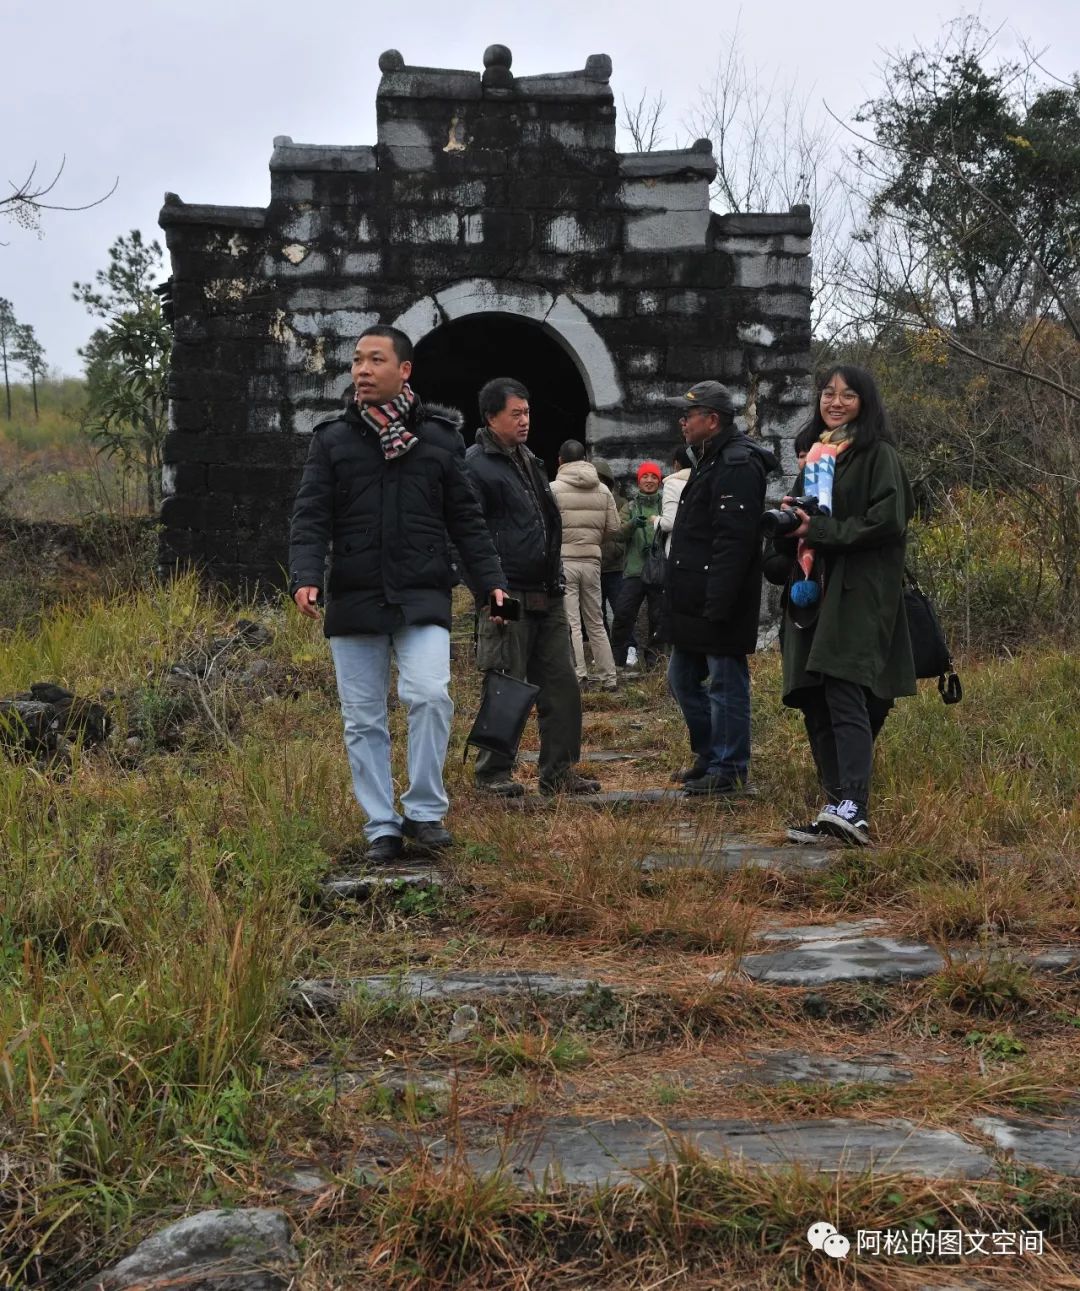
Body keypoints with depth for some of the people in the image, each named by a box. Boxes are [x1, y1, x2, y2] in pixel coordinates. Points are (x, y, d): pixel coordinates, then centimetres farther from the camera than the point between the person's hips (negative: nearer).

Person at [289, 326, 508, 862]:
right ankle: (381, 826, 16)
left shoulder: (441, 436, 7)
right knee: (363, 719, 4)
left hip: (423, 598, -1)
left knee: (430, 696, -18)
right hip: (354, 599, 1)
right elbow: (311, 518, -1)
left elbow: (466, 519, 10)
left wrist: (492, 580, 2)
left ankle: (425, 812, -1)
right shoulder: (332, 439, 5)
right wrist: (305, 578, -17)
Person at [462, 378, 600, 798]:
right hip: (509, 599, -8)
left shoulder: (529, 461, 19)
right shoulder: (474, 466, -8)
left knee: (562, 685, 7)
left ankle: (558, 771, 15)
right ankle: (494, 773, 11)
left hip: (548, 597, 8)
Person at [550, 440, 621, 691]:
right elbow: (614, 527, 5)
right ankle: (609, 677, 14)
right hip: (592, 560, 4)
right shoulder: (602, 490, 5)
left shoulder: (554, 488, -8)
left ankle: (578, 675, -6)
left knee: (570, 623, -1)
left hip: (563, 560, -4)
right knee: (596, 623, 13)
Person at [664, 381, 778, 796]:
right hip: (693, 604, 11)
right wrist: (677, 596, 22)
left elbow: (733, 542, -24)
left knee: (725, 684, -2)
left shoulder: (738, 465, -17)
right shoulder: (710, 461, 18)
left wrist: (717, 604, -26)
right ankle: (709, 754, 29)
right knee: (683, 679, 17)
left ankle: (728, 769, 7)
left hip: (719, 605, -11)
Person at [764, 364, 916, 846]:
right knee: (815, 702, 4)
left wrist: (822, 531, -14)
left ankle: (854, 809, -27)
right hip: (812, 591, 8)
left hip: (859, 592, -7)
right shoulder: (816, 453, 21)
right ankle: (836, 806, 9)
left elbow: (889, 519, -12)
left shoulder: (878, 455, -1)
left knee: (845, 695, -20)